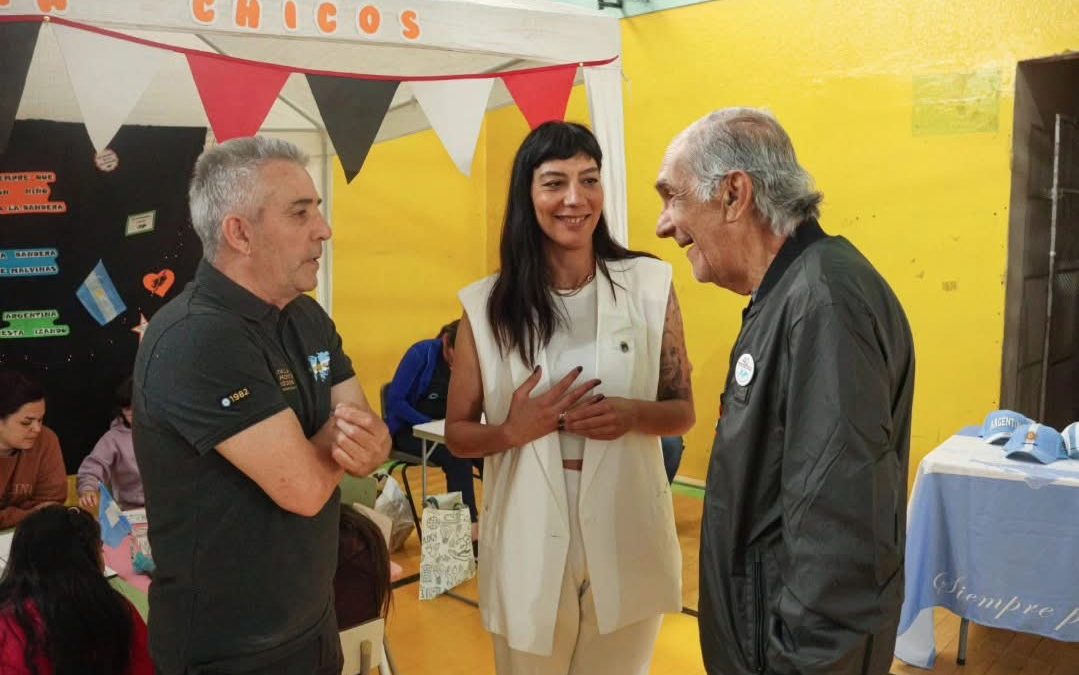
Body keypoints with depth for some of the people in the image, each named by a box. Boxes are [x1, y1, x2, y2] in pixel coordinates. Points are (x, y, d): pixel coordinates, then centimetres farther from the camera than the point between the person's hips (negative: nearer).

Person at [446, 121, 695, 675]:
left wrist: (633, 415, -17)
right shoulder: (488, 305, -4)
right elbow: (458, 434, 3)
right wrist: (514, 430, -17)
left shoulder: (649, 284, -4)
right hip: (530, 542, 0)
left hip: (628, 537, 1)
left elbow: (682, 411, 3)